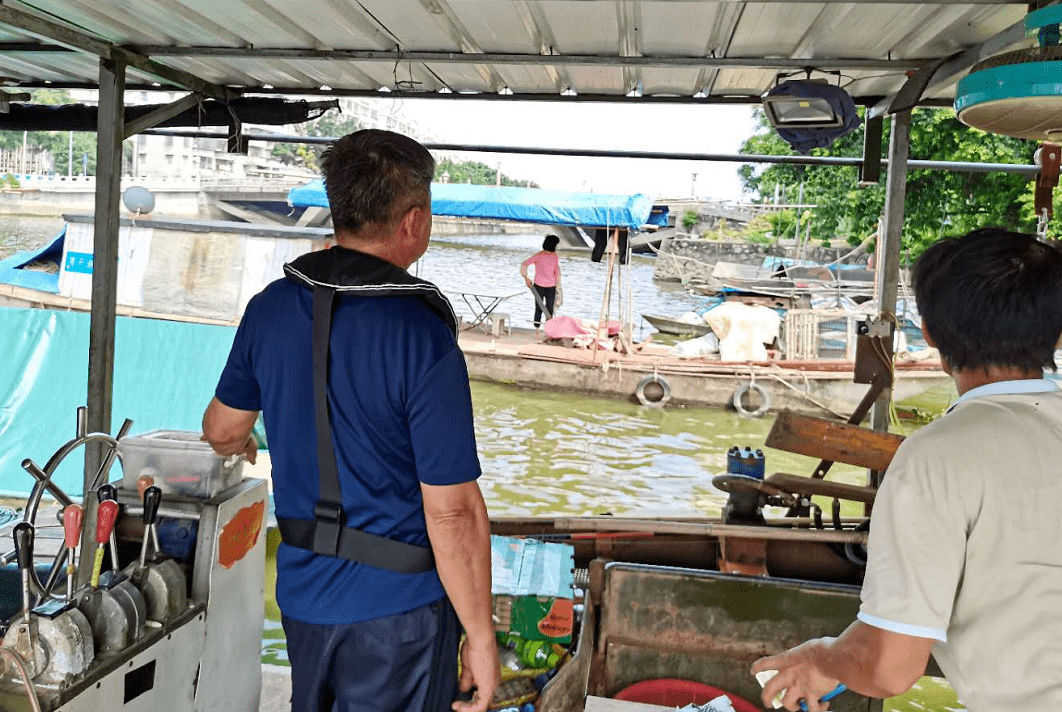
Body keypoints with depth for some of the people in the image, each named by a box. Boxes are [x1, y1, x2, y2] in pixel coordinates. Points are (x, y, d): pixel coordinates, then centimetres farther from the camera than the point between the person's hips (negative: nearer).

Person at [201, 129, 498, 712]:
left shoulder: (271, 307, -5)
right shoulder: (423, 335, -24)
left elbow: (222, 429, 11)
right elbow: (452, 512, -22)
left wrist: (236, 443, 36)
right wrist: (481, 635, -11)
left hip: (301, 592, 6)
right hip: (396, 606, -6)